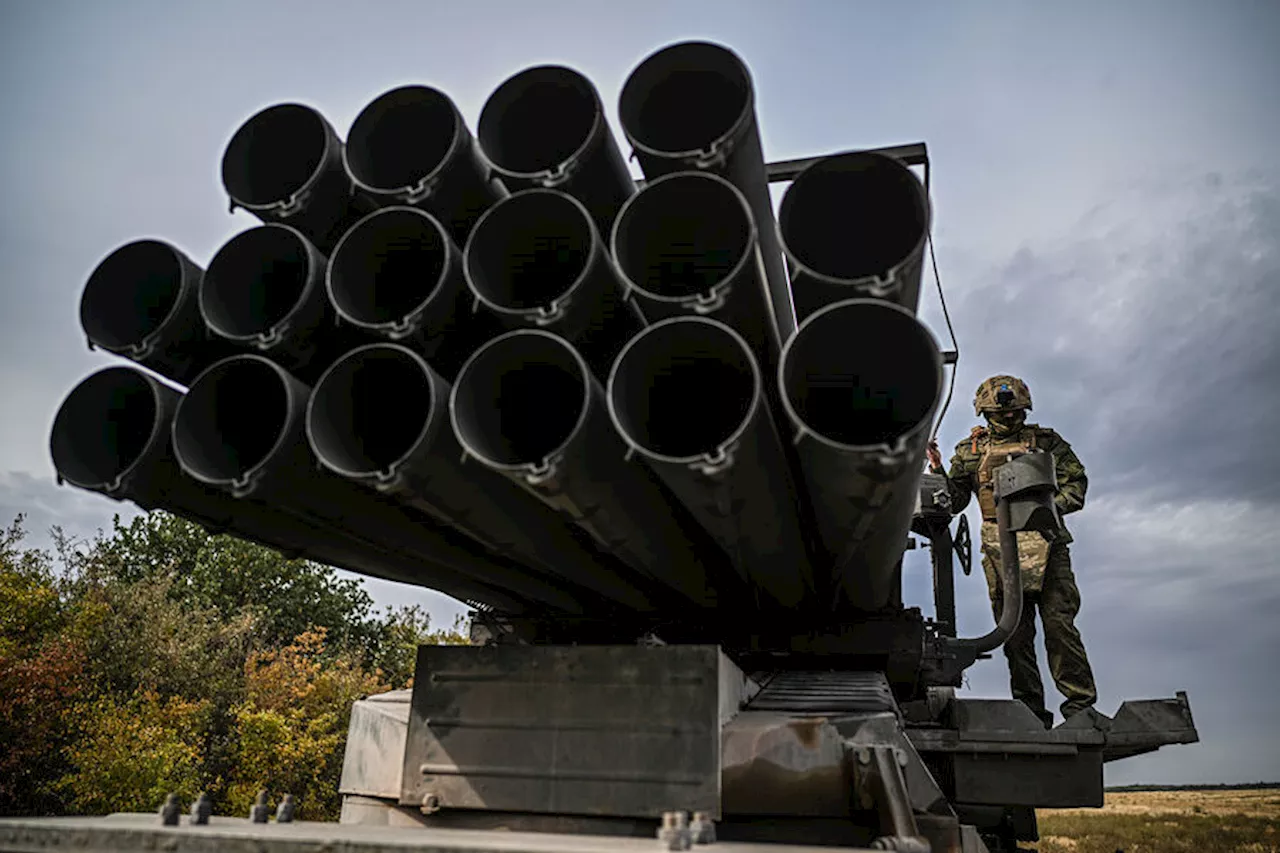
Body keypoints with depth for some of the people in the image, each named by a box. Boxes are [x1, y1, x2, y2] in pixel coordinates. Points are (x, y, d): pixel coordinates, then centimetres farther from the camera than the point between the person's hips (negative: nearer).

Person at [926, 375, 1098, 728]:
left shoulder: (1046, 441, 11)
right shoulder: (970, 450, 13)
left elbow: (1076, 483, 10)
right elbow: (954, 501, 13)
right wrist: (938, 473, -4)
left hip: (1045, 545, -1)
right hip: (1000, 553, 1)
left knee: (1059, 624, -8)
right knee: (1016, 634, 2)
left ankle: (1080, 706, 1)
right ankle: (1031, 713, 9)